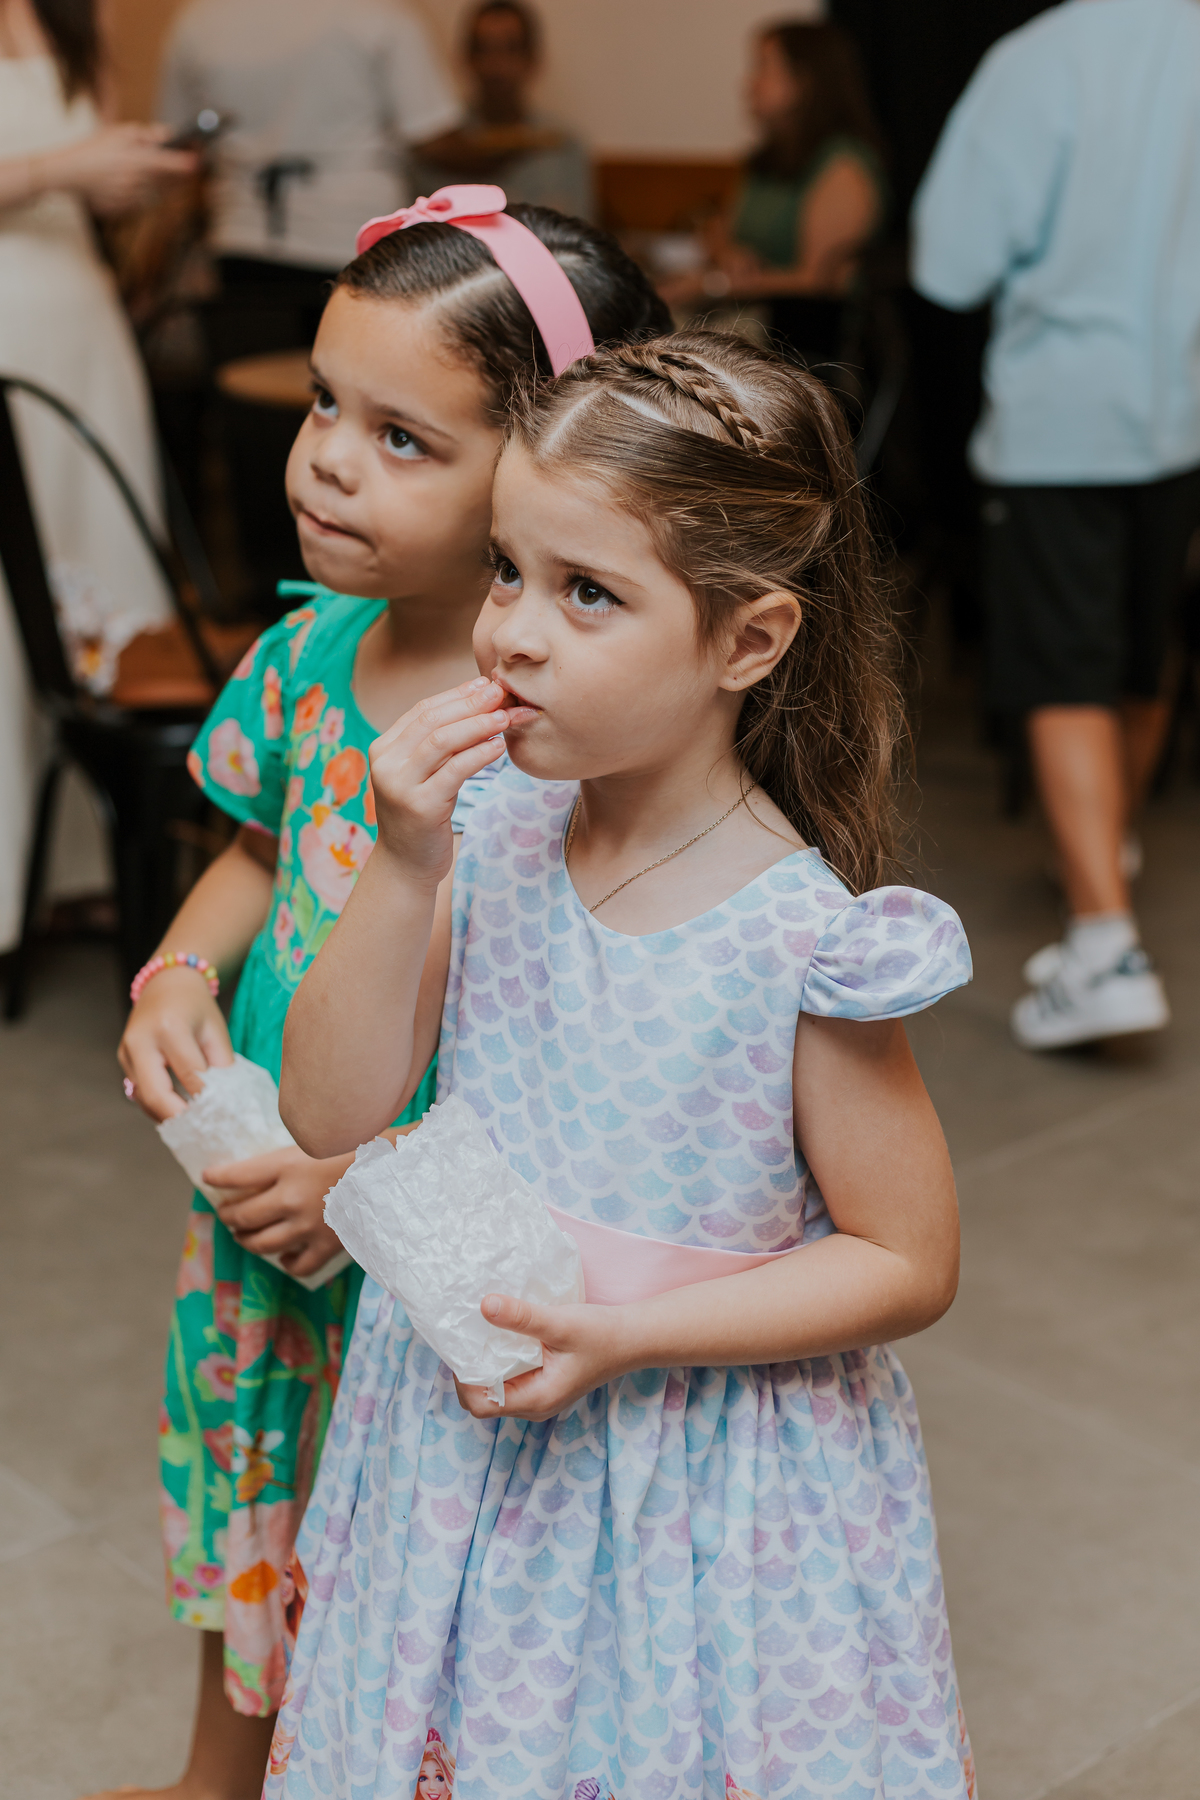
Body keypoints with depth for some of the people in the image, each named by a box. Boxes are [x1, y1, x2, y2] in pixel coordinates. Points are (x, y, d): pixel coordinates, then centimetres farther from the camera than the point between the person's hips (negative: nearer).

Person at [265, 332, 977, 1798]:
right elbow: (330, 1114, -9)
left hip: (699, 1476, -4)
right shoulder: (494, 838, -9)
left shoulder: (801, 937, -21)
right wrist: (404, 867, -21)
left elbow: (906, 1262, -13)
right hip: (465, 1432, 4)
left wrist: (631, 1336, -21)